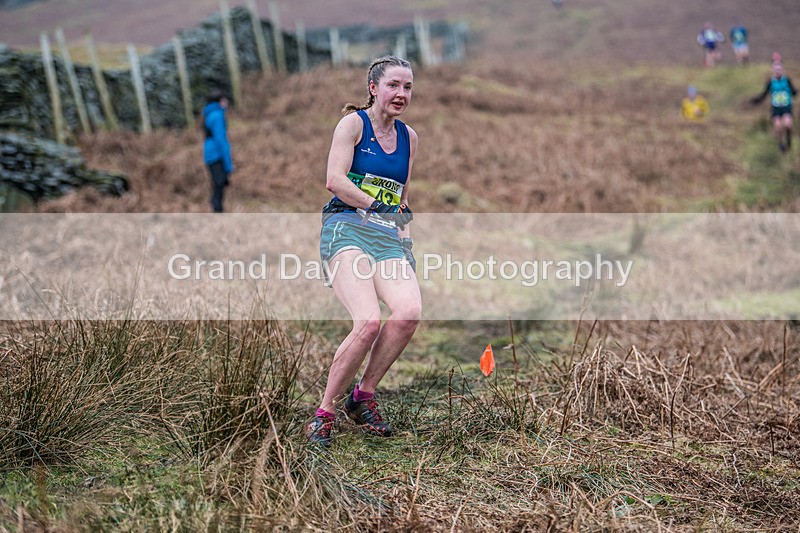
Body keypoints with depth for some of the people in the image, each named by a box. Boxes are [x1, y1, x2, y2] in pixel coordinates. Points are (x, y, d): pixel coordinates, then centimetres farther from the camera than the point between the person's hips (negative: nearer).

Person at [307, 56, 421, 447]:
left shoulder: (408, 136, 21)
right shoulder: (354, 123, 3)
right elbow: (335, 181, -9)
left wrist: (404, 231, 14)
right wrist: (379, 207, -6)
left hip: (390, 238, 5)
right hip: (347, 228, -5)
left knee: (409, 312, -25)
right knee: (369, 322, -27)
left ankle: (363, 398, -5)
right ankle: (324, 413, -10)